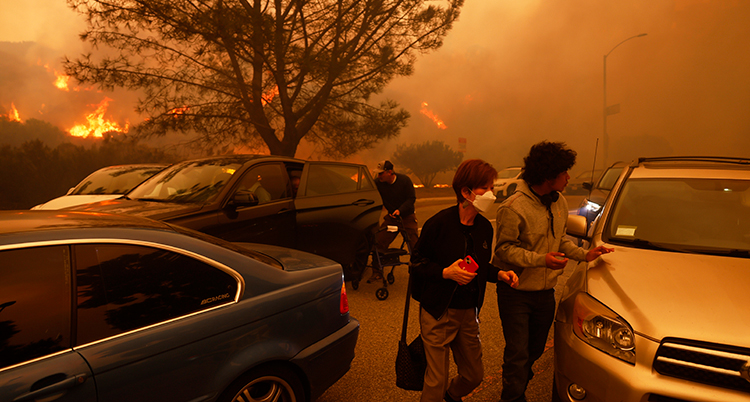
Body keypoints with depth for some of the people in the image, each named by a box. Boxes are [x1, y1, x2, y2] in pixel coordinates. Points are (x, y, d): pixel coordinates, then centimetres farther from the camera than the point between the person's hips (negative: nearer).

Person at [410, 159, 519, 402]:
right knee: (436, 380, 2)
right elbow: (417, 261, -10)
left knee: (474, 375, 18)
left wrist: (499, 274, -3)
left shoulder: (485, 227, 3)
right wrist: (445, 273, -24)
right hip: (438, 312, -6)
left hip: (469, 313, 6)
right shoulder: (439, 223, -16)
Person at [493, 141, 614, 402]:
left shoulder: (559, 203, 5)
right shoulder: (513, 207, -19)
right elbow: (504, 248, -18)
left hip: (545, 292, 7)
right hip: (516, 293, -7)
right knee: (518, 354, -3)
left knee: (535, 350, 19)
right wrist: (540, 259, -27)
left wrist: (584, 254, 3)